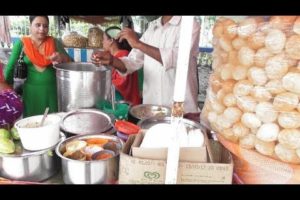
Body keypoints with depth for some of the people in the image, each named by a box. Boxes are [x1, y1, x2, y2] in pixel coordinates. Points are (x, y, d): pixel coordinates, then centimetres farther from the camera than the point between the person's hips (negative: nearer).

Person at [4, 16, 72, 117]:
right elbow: (10, 67, 3)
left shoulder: (55, 42, 1)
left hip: (52, 90, 1)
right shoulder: (21, 43, -2)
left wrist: (62, 58, -19)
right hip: (31, 91, -1)